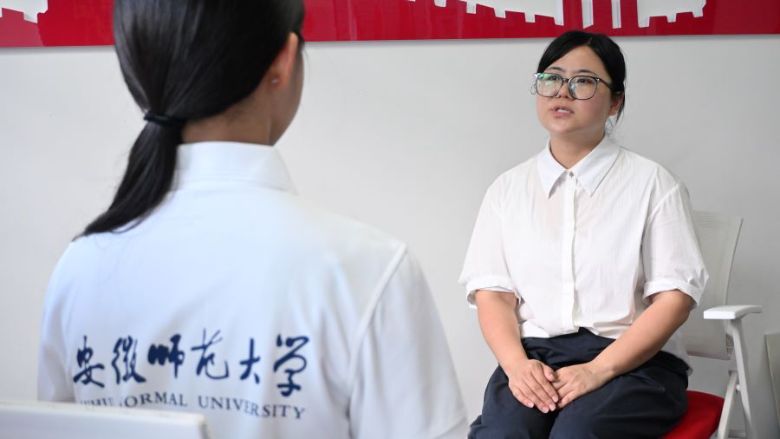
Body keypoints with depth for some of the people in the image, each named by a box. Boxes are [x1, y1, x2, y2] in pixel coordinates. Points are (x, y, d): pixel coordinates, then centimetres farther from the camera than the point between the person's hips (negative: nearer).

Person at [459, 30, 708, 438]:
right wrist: (516, 364, -14)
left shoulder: (653, 183, 5)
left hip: (632, 359, -2)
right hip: (534, 354, 2)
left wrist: (598, 369, -15)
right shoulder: (507, 189, 14)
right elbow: (491, 293, 7)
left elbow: (675, 296, -2)